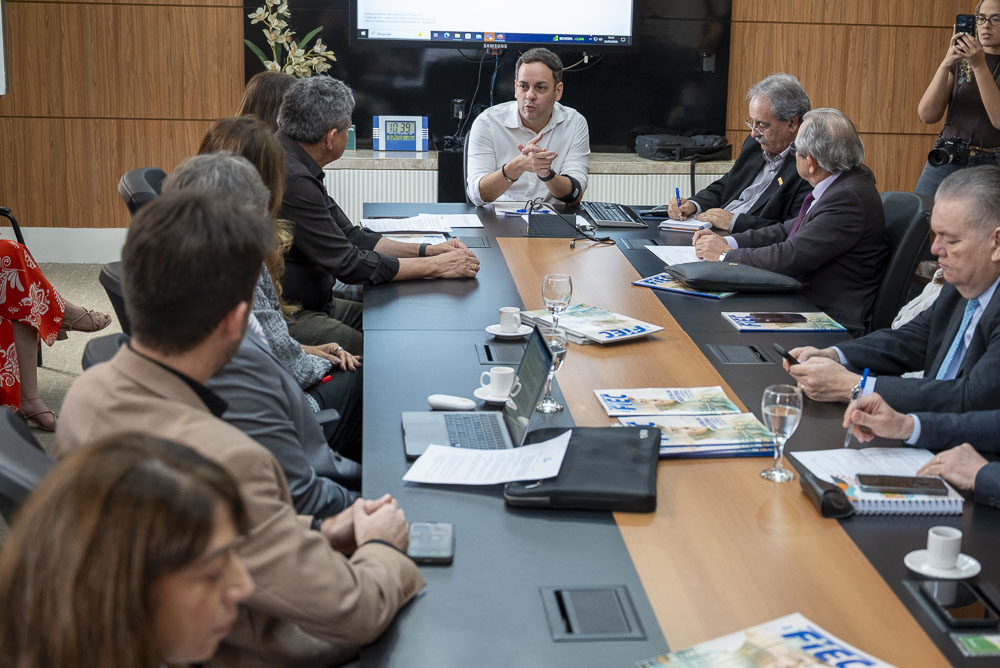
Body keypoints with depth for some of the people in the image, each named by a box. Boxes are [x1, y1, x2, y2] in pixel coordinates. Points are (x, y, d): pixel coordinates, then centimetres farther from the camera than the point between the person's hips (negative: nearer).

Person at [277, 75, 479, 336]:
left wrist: (427, 251, 5)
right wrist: (436, 266, -12)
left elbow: (350, 236, 15)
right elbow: (348, 264, -20)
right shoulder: (292, 180, -23)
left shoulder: (300, 170, 10)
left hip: (312, 303, 10)